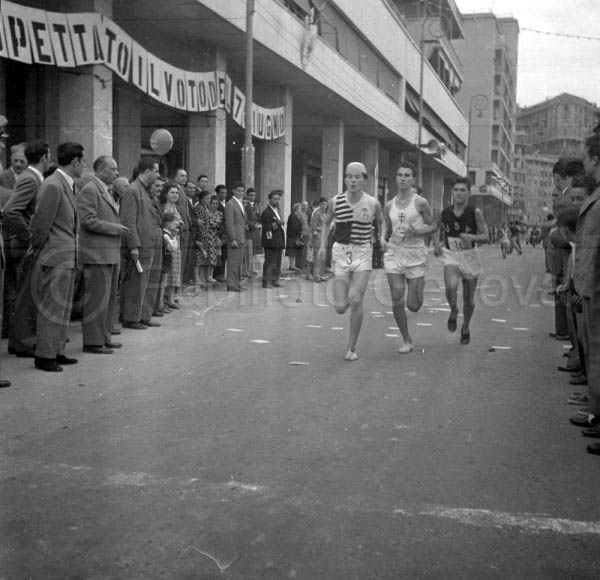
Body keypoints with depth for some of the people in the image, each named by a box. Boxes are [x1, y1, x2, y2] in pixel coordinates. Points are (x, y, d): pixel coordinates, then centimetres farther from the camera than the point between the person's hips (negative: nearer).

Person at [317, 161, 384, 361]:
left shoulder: (372, 203, -2)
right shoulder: (335, 202, -1)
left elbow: (381, 221, 17)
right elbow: (327, 223, 16)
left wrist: (382, 238, -1)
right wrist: (323, 245, 5)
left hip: (363, 254, -1)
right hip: (340, 252, 1)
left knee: (355, 301, -14)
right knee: (340, 307, -6)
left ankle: (352, 348, 3)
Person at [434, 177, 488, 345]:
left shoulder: (475, 213, -8)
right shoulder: (445, 213, 0)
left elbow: (486, 237, -10)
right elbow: (440, 233, 15)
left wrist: (471, 237, -29)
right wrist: (437, 244, -5)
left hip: (469, 257, 0)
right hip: (450, 256, 0)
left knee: (469, 300, 9)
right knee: (451, 287, -29)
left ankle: (465, 328, 36)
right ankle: (453, 311, 3)